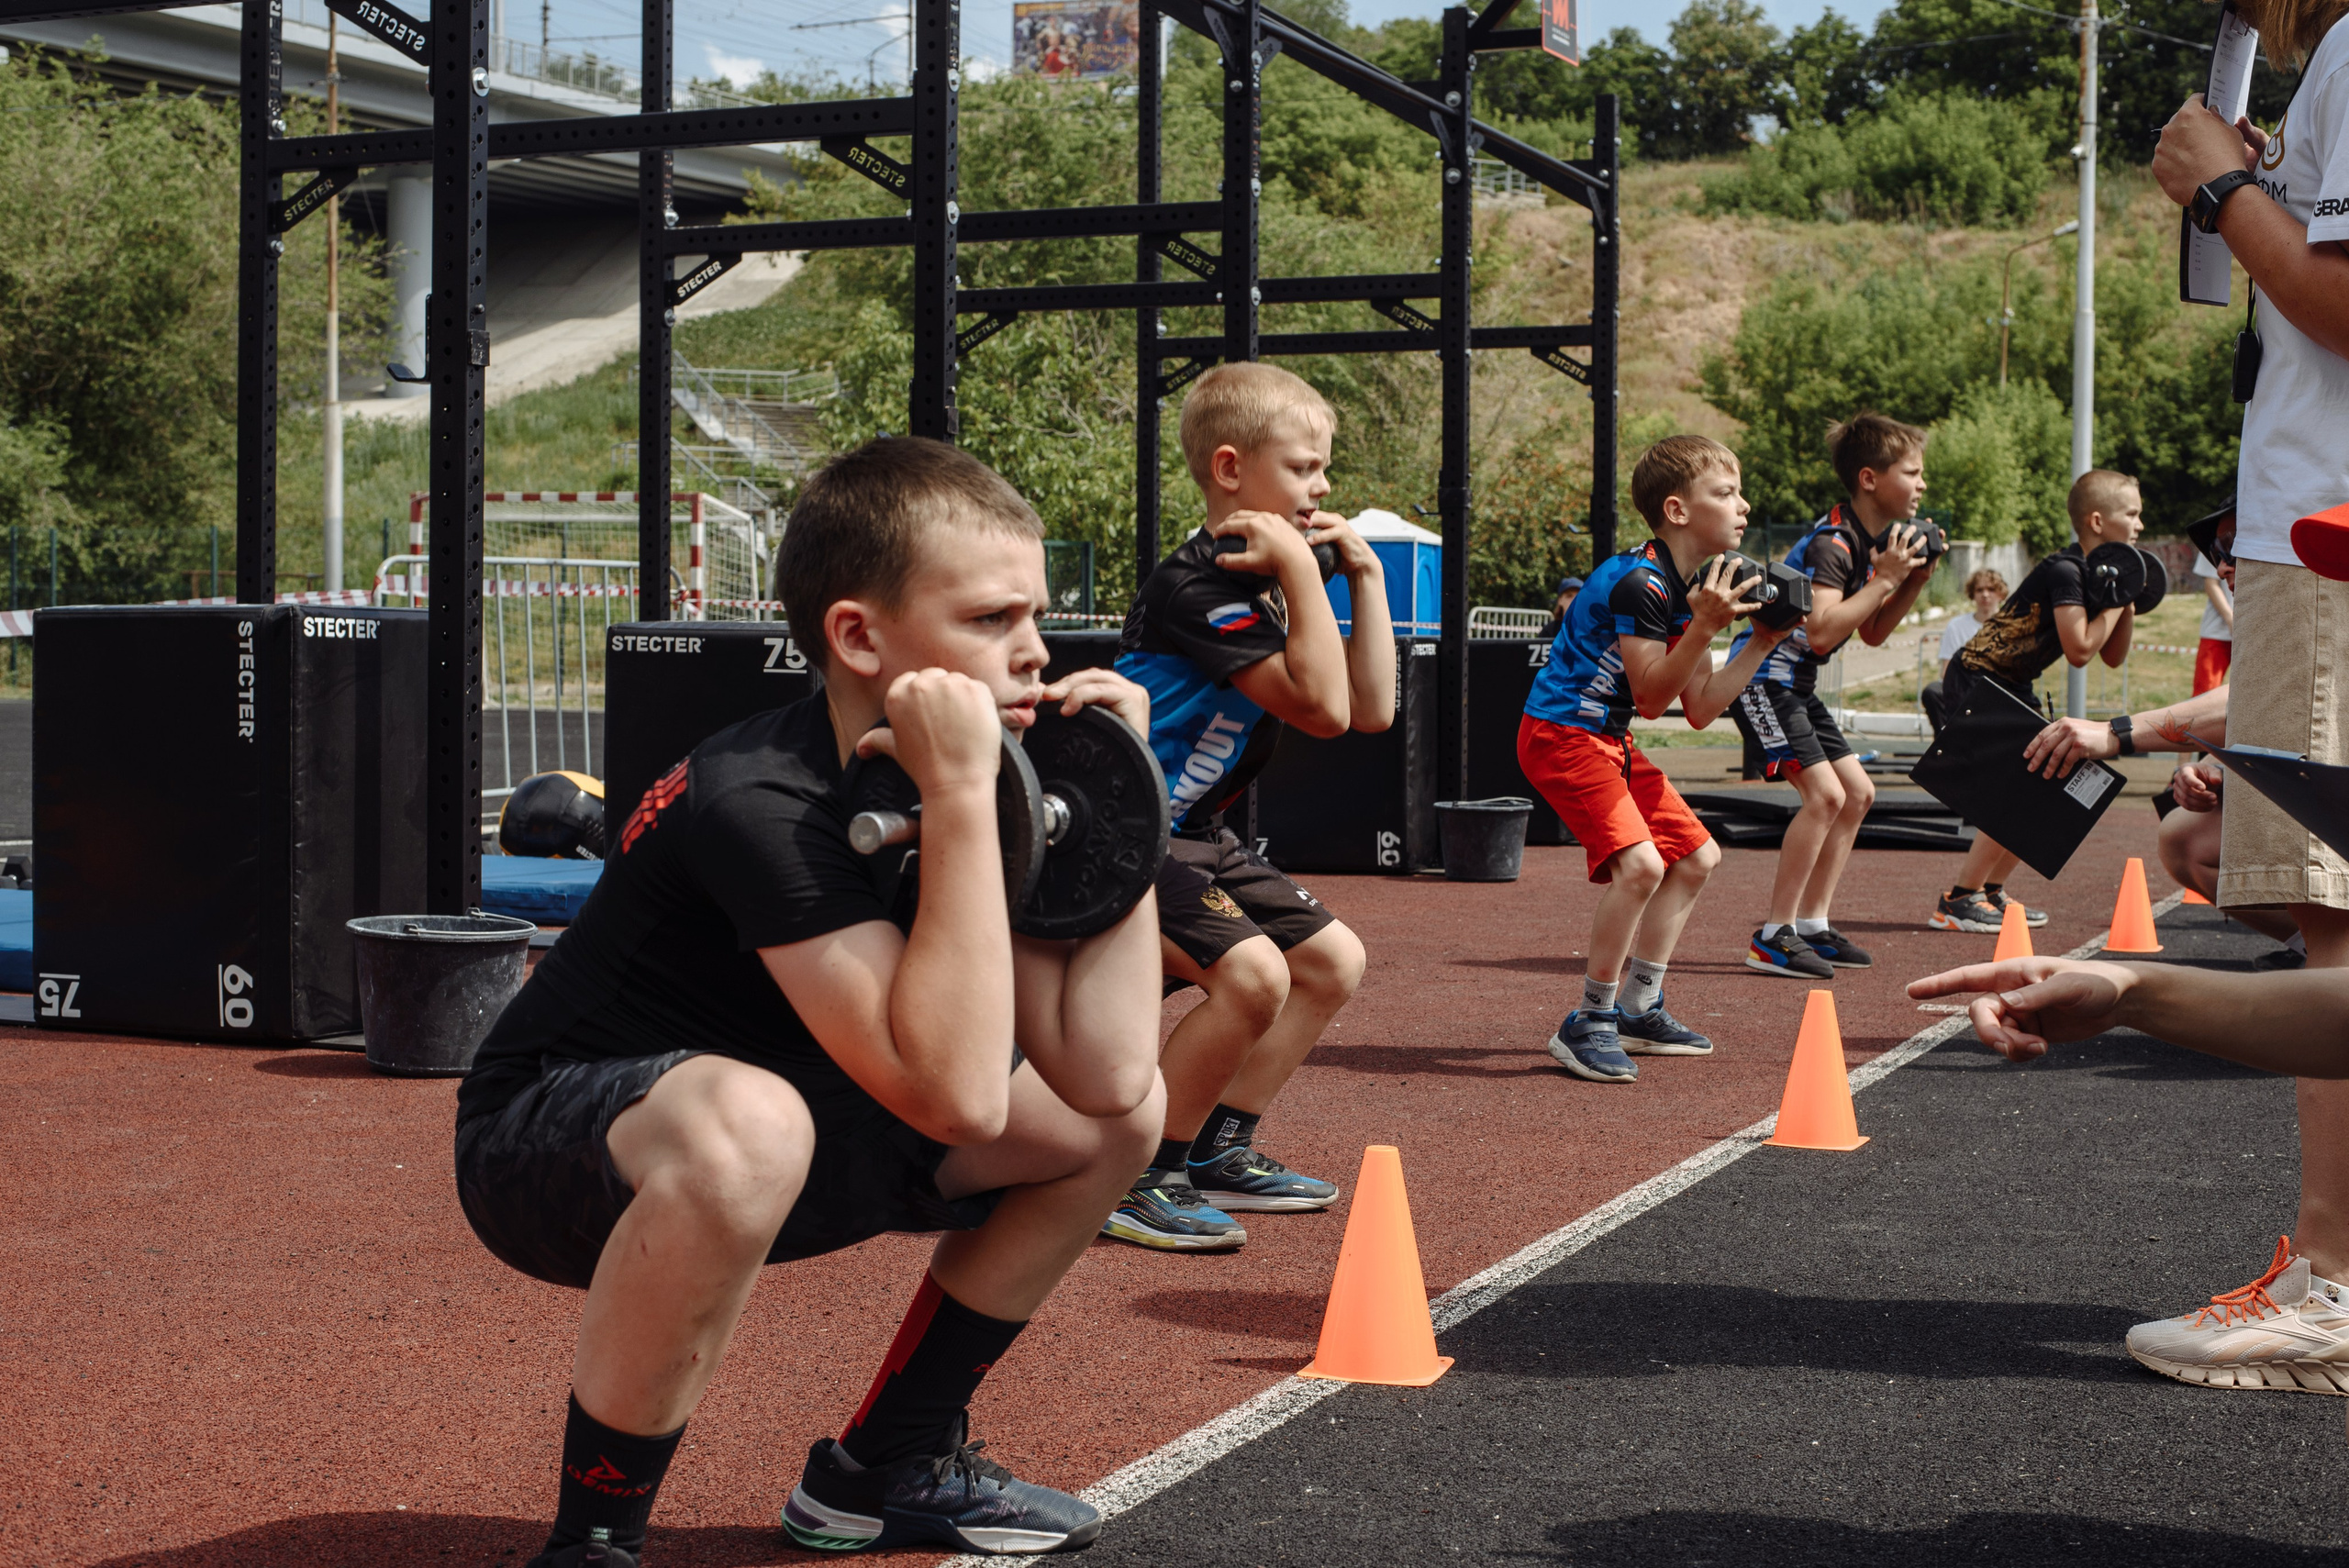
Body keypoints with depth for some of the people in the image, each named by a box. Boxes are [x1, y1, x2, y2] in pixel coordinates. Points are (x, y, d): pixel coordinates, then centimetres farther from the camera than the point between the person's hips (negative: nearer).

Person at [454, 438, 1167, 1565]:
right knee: (744, 1128, -42)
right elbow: (957, 1095, -38)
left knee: (1121, 1119, 3)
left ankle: (886, 1465, 15)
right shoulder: (759, 804, -30)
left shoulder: (976, 789, -6)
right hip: (546, 1137, -8)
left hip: (795, 1117, 8)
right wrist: (959, 794, -39)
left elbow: (1106, 1073, -14)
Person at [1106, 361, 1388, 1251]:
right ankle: (1135, 1180, -13)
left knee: (1333, 961, 12)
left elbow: (1372, 709, 7)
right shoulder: (1196, 586, -21)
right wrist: (1300, 567, -26)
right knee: (1252, 972, -27)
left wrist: (1366, 574, 4)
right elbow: (1323, 708, -28)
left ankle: (1216, 1152, 18)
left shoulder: (1266, 586, 10)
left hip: (1188, 835, 10)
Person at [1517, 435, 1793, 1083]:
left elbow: (1699, 710, 9)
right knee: (1640, 862, -25)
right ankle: (1589, 1023, -11)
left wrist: (1762, 642, 6)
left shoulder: (1696, 588, 9)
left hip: (1607, 743, 11)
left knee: (1695, 856, 15)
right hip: (1561, 733, -11)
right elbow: (1651, 696, -21)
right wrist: (1703, 627, -30)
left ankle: (1638, 1010, 24)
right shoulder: (1640, 582, -21)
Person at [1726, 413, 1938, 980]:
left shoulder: (1876, 541, 10)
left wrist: (1914, 581, 3)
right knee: (1825, 794, -19)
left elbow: (1872, 634, 16)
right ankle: (1773, 937, -14)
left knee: (1858, 793, 10)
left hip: (1796, 685, 10)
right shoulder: (1833, 541, -21)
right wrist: (1885, 579, -24)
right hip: (1762, 674, -10)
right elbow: (1821, 628, -31)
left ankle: (1812, 924, 15)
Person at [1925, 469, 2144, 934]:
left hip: (2010, 685, 10)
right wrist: (2117, 600, -16)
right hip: (1975, 681, -10)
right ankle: (1957, 902, -9)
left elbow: (2112, 658, 13)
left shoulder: (2096, 574, 9)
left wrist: (2127, 605, -1)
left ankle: (1991, 892, 19)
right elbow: (2079, 650, -26)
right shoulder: (2064, 571, -20)